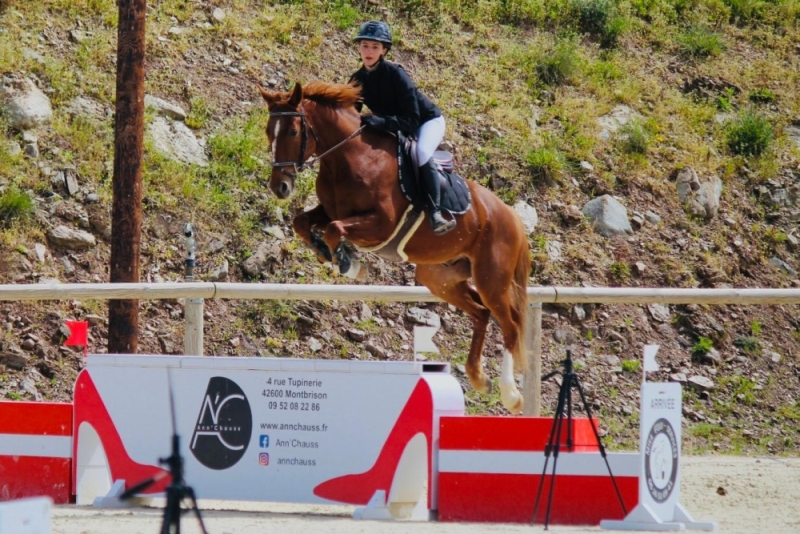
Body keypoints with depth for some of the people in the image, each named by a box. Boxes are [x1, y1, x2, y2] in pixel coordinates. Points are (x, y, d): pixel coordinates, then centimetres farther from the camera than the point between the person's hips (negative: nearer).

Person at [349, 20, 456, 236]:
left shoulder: (395, 75, -27)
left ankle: (435, 212, -35)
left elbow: (411, 120, -30)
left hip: (427, 121, -8)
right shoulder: (358, 80, -9)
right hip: (395, 128, 8)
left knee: (421, 153, -36)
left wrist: (380, 122, -44)